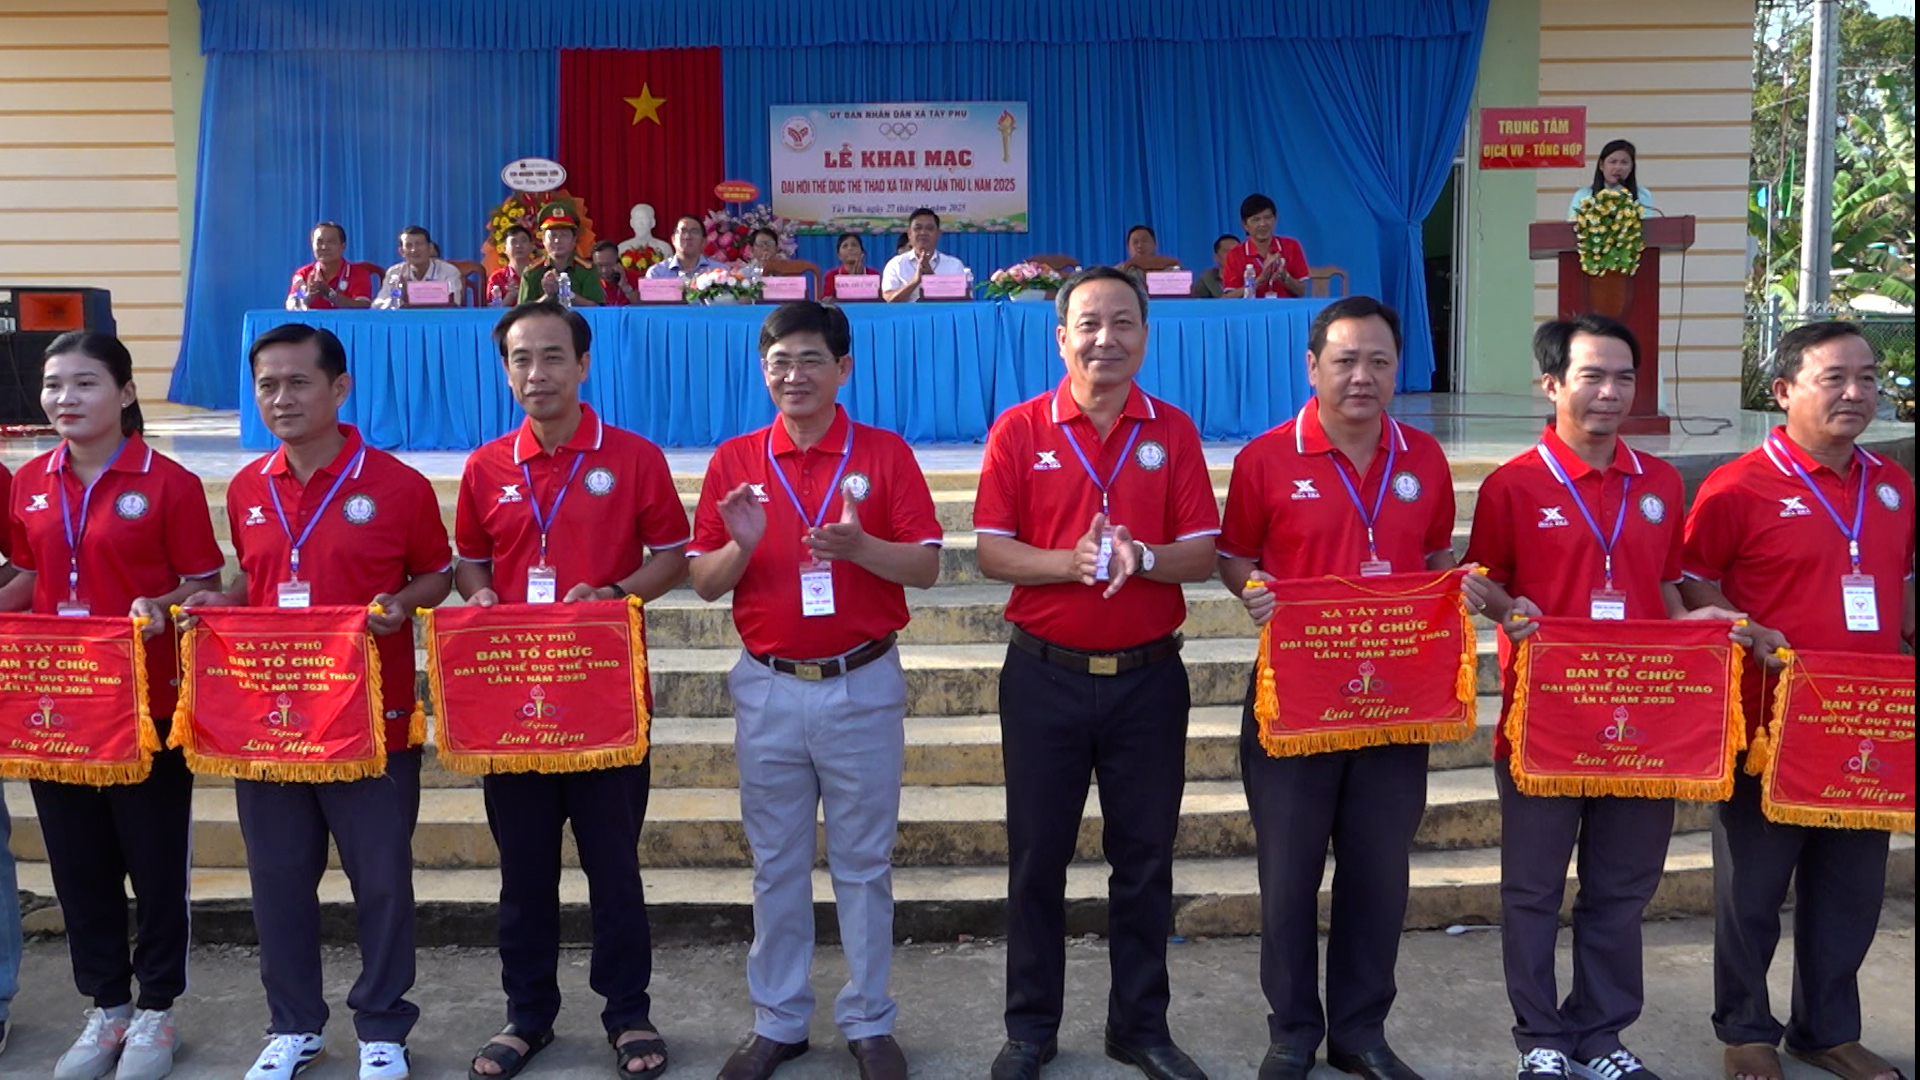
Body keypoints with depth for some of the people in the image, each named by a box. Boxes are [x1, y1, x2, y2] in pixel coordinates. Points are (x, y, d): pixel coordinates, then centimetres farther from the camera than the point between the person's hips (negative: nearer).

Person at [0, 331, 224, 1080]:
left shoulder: (168, 483, -9)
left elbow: (203, 586, -7)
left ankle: (155, 1012, 23)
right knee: (78, 861, 14)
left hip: (146, 705, -5)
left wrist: (159, 609, -25)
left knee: (155, 860, 7)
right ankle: (106, 1008, 29)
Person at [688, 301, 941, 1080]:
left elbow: (927, 567, -5)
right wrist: (742, 544, -17)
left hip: (863, 687, -2)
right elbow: (705, 583, 4)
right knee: (777, 863, 12)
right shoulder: (734, 459, 3)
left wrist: (858, 546, -23)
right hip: (768, 689, 2)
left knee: (862, 862, 9)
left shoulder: (886, 453, -2)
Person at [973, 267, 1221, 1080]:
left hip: (1148, 676, 1)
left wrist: (1142, 557, -21)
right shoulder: (1019, 430, -2)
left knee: (1145, 858, 10)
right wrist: (1069, 562, -23)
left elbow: (1202, 555, -1)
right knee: (1036, 856, 8)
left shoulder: (1172, 432, 3)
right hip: (1045, 674, -1)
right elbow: (992, 553, -6)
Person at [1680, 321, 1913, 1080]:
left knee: (1852, 888, 15)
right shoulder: (1737, 486, -11)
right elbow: (1693, 584, -6)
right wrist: (1749, 635, -20)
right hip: (1769, 723, -6)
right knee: (1753, 889, 7)